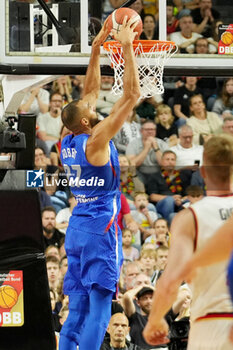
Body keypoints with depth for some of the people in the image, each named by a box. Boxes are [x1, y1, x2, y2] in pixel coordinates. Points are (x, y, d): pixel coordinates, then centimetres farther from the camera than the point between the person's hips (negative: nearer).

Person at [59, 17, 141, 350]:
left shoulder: (68, 143, 7)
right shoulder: (95, 142, -14)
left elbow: (91, 91, 18)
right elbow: (131, 96, -15)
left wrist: (97, 48, 18)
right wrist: (127, 47, -10)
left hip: (76, 228, 8)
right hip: (101, 227, -8)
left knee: (77, 309, 8)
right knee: (99, 308, -10)